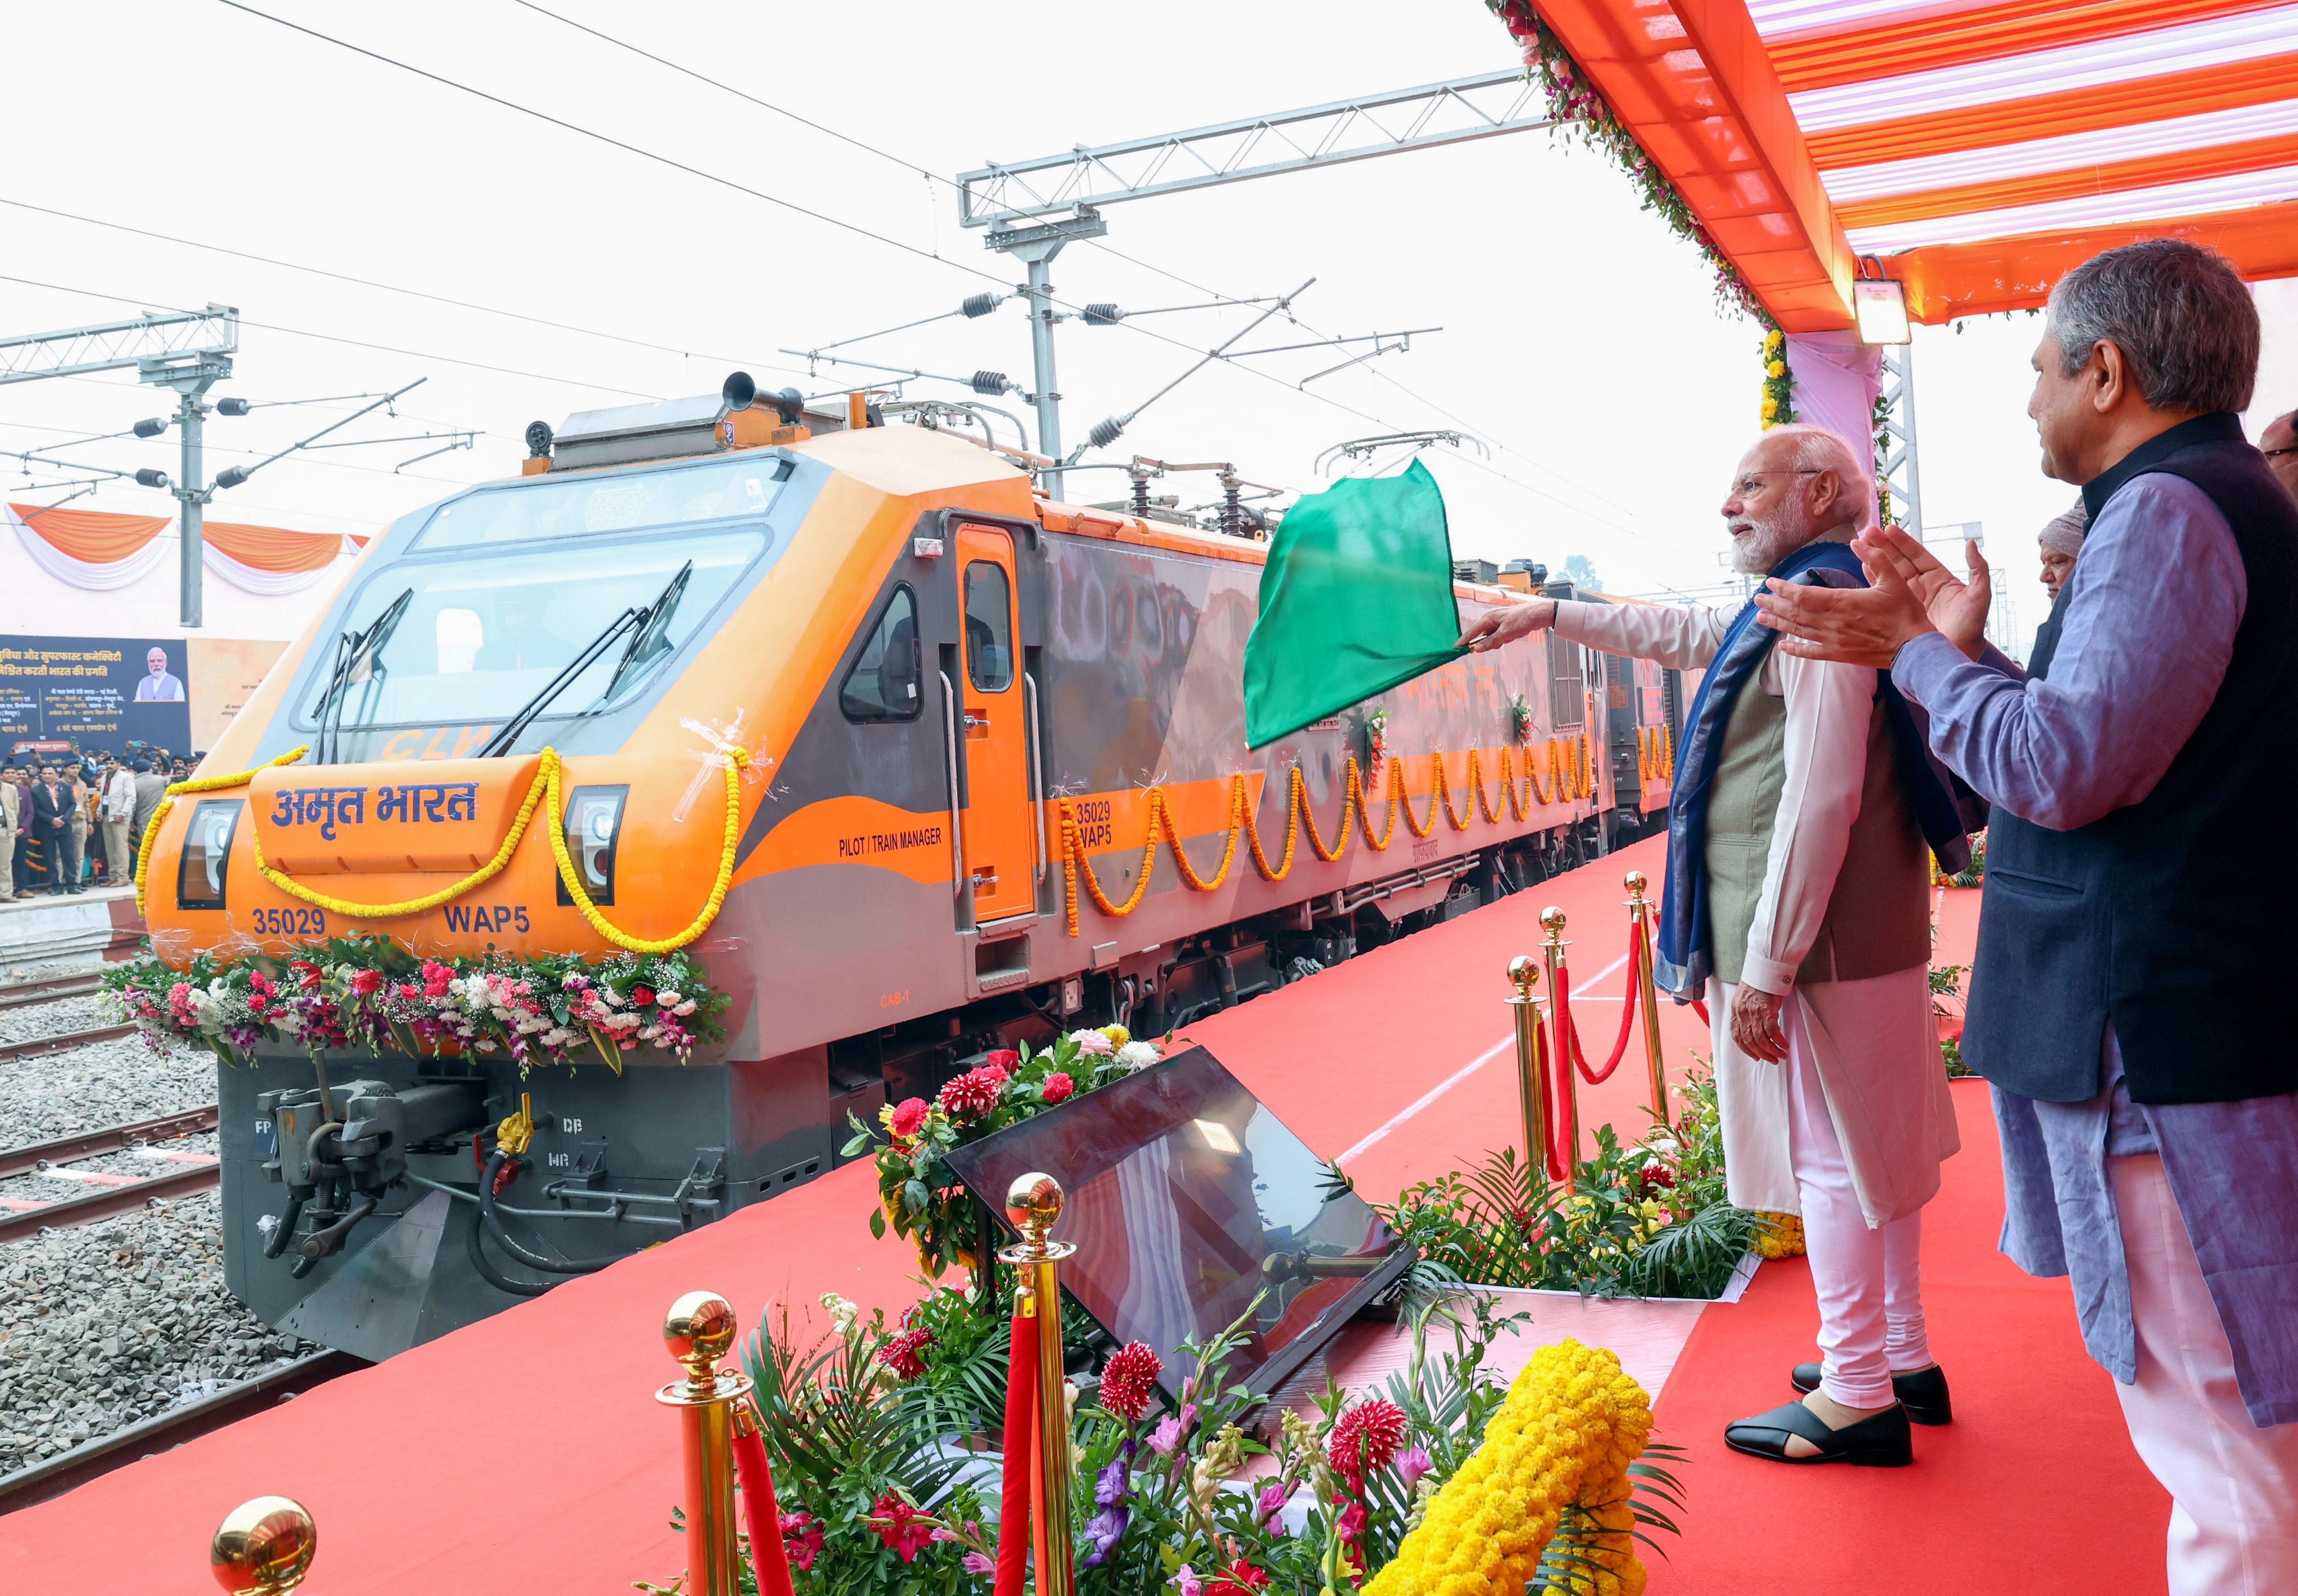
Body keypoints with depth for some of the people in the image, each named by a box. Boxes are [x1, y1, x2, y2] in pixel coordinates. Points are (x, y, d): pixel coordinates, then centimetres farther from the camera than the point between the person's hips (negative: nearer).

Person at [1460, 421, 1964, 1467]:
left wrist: (1765, 965, -23)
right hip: (1869, 931, 10)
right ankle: (1901, 1358, 29)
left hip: (1813, 941, -10)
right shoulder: (1800, 604, 16)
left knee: (1828, 1154, -1)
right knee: (1870, 1146, 17)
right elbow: (1683, 634, 33)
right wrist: (1549, 614, 37)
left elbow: (1820, 800, -24)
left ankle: (1857, 1398, 10)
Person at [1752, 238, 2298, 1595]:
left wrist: (1922, 655, -9)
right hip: (2180, 1017, 11)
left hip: (2164, 1038, -11)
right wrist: (1965, 651, 13)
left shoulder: (2170, 509, -15)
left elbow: (2064, 767, -23)